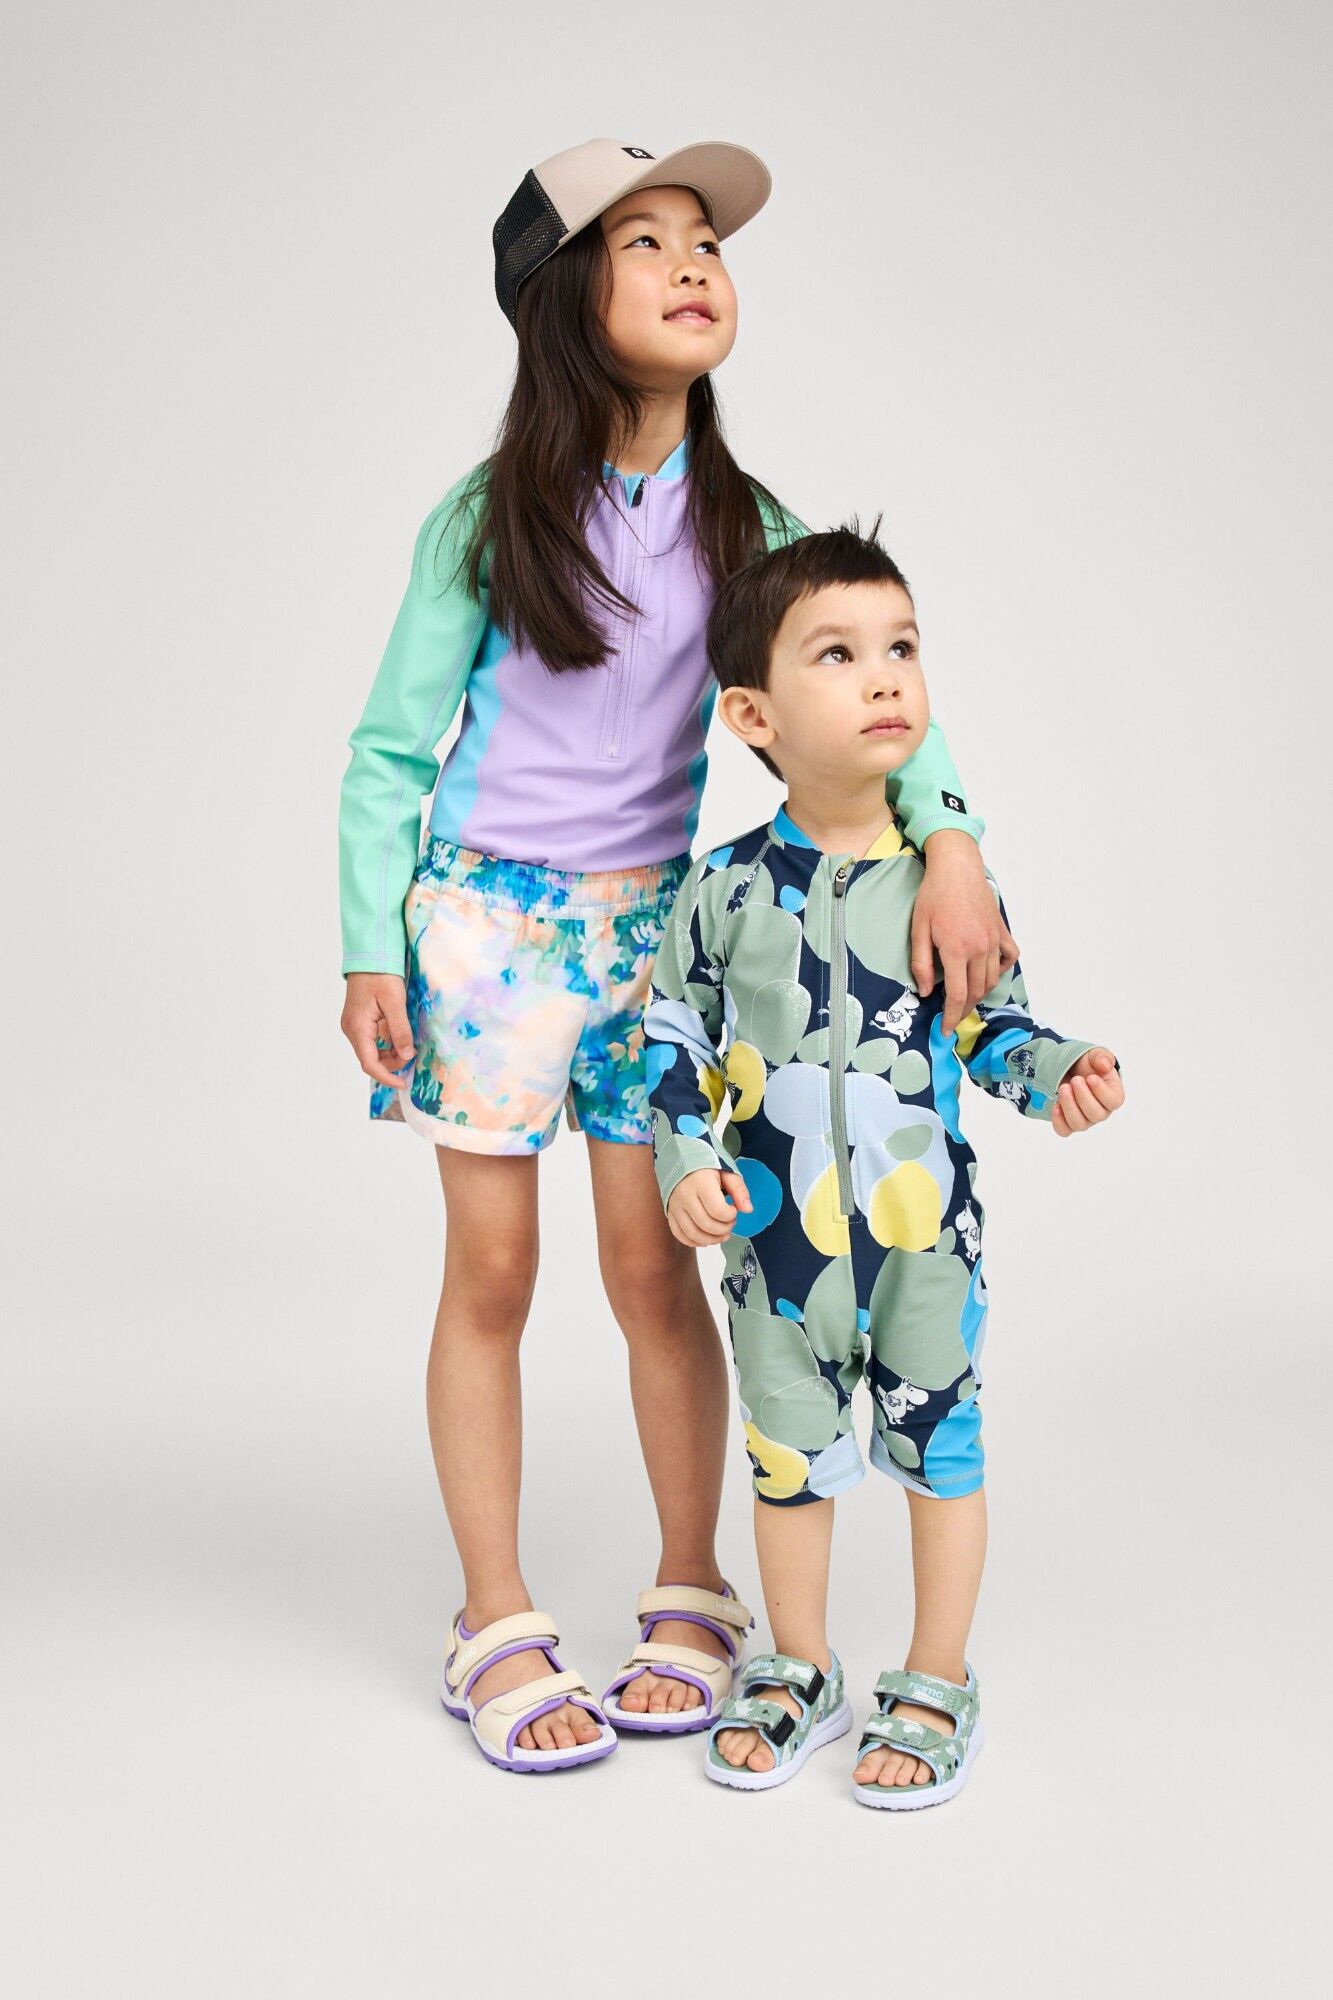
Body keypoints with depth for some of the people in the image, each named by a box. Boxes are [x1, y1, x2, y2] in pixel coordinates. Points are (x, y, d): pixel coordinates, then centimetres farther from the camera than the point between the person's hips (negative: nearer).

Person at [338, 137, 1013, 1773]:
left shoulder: (742, 520, -1)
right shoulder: (485, 521, -7)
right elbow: (389, 750, -2)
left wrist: (946, 835, -28)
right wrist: (371, 953, -7)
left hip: (651, 917, 2)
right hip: (486, 911, -2)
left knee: (654, 1268, 6)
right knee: (492, 1273, 4)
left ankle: (691, 1597, 24)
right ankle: (496, 1629, 17)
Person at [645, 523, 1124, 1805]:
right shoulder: (727, 886, -6)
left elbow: (991, 1017, 3)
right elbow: (674, 1036, 1)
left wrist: (1054, 1074, -16)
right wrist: (685, 1159, -11)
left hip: (924, 1226, 0)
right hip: (775, 1232, 1)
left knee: (939, 1445, 10)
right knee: (787, 1453, 14)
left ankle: (937, 1690, 29)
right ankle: (799, 1673, 35)